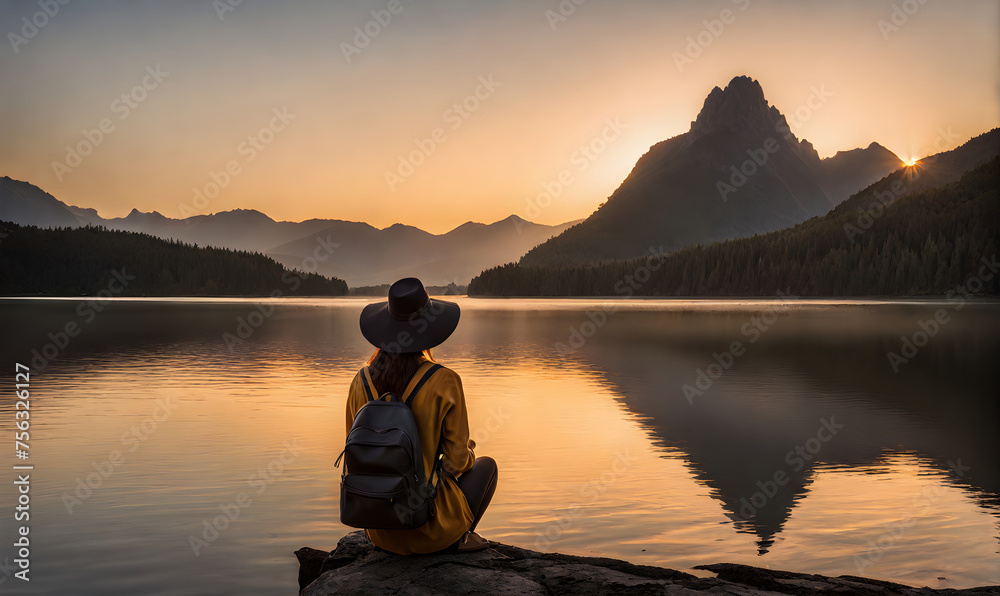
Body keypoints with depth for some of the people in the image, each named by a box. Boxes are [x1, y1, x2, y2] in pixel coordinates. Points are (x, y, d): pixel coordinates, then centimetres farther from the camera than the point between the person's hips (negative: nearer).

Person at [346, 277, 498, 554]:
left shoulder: (361, 381, -5)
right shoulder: (444, 382, -18)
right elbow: (457, 460, -13)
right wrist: (468, 453, 11)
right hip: (431, 528, -5)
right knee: (486, 465, 23)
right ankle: (457, 539, 8)